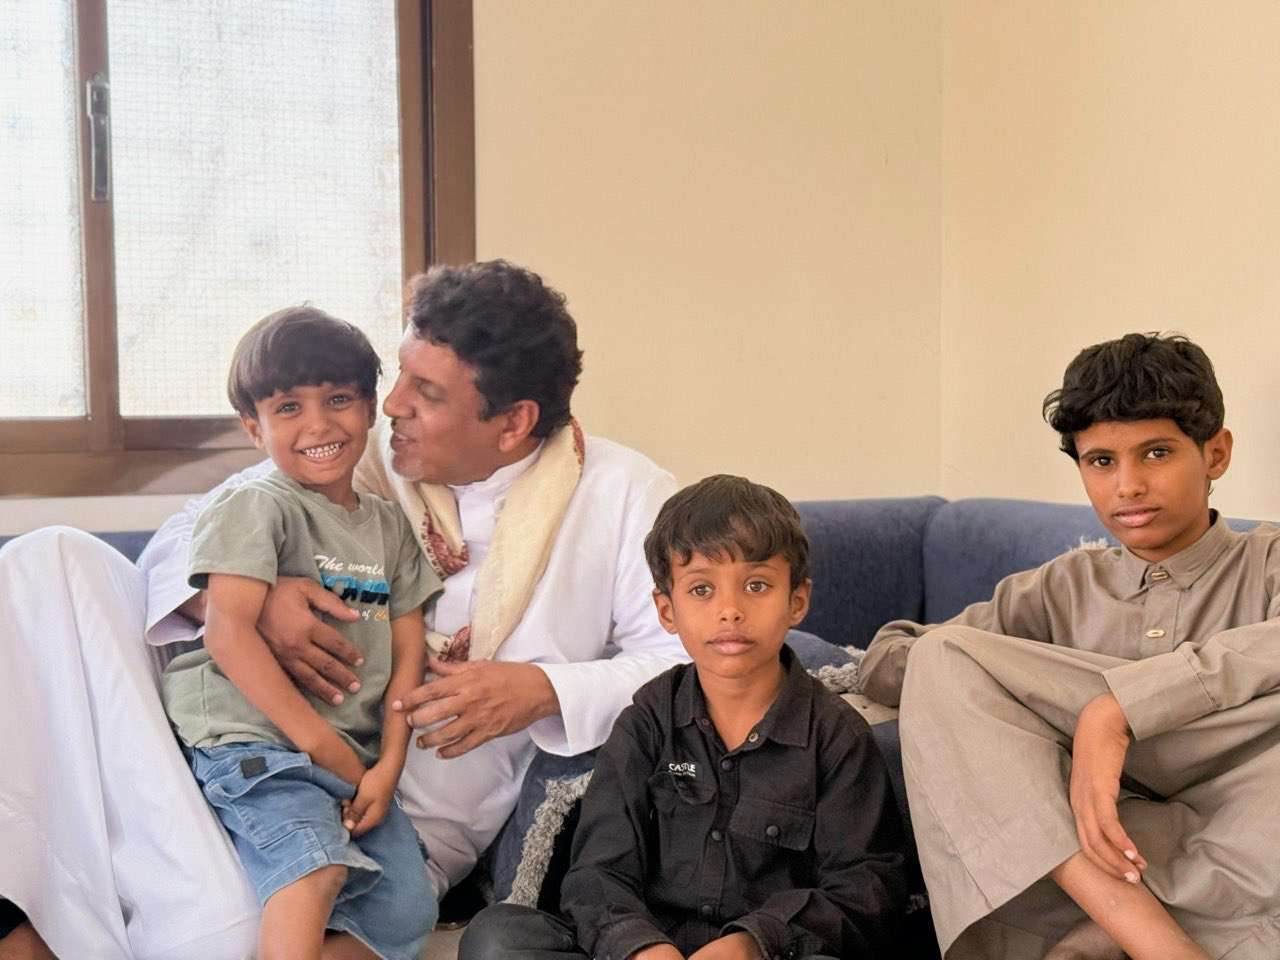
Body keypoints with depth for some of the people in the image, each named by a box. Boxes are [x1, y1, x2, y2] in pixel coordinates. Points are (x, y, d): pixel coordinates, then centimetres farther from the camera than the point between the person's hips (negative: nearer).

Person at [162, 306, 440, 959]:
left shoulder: (389, 525, 16)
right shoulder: (257, 508, -3)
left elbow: (407, 650, 11)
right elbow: (227, 632, -14)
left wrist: (388, 763, -3)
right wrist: (321, 741, -15)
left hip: (355, 761, 7)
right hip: (252, 741, -6)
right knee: (315, 860, -32)